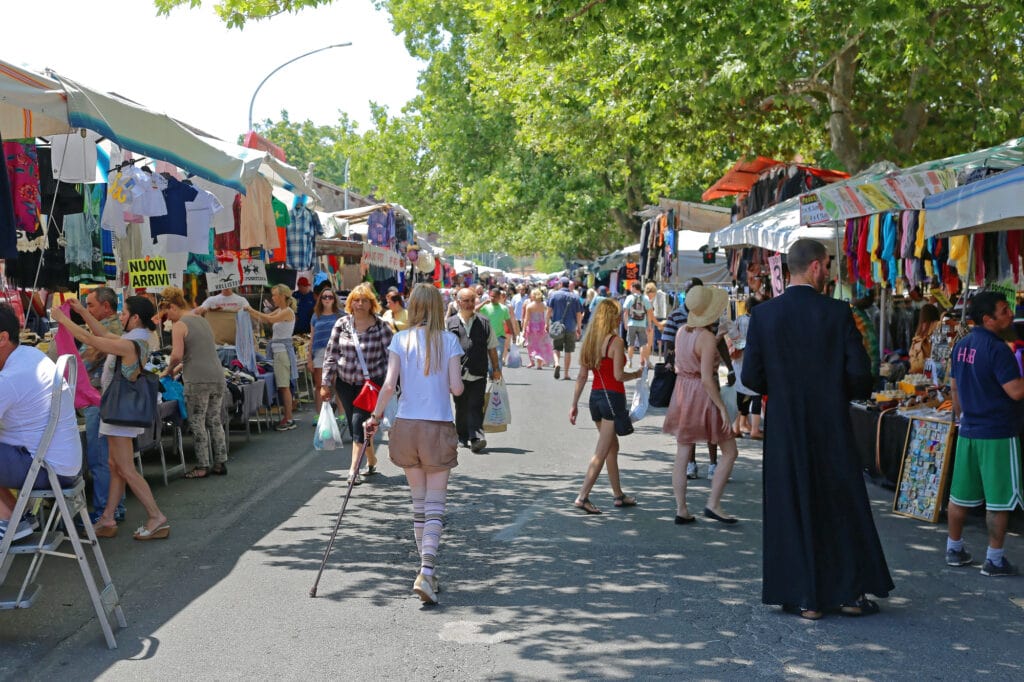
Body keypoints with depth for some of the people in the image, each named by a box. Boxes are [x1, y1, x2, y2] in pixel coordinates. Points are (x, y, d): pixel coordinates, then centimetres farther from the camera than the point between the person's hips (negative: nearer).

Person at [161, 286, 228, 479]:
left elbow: (177, 355, -15)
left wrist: (170, 369, 4)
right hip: (217, 376, 7)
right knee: (215, 421, 13)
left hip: (197, 380, -7)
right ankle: (221, 463, 16)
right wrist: (180, 368, 23)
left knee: (197, 423, 2)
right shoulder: (203, 321, 19)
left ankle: (202, 467, 5)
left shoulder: (179, 326, -6)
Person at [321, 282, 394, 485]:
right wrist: (325, 384, 1)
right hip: (345, 382, 4)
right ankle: (371, 459, 30)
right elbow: (331, 354, 3)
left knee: (359, 420, -15)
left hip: (372, 382, -4)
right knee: (353, 423, 10)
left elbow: (392, 355, -5)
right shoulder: (342, 324, -1)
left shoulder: (380, 326, -8)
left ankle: (354, 467, -12)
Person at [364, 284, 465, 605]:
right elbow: (456, 388, -8)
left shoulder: (400, 339, 0)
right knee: (435, 505, 0)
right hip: (439, 428, -2)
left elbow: (389, 385, -8)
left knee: (419, 502, 15)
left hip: (407, 426, 2)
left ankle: (427, 572, 21)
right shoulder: (449, 340, -3)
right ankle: (426, 572, -15)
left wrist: (375, 417, 4)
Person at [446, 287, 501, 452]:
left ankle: (476, 438, -17)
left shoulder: (484, 323, 9)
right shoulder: (450, 323, 6)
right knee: (461, 408, 10)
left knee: (476, 407, -11)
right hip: (458, 375, 1)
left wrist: (496, 368, 10)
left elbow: (492, 348, 14)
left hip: (478, 376, -1)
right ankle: (462, 437, 23)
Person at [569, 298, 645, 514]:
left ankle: (618, 495, 29)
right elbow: (618, 375, -18)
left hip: (595, 397, 8)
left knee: (612, 447, 20)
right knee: (602, 451, -6)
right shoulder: (616, 341, -13)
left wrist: (574, 404, 10)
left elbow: (582, 376, 8)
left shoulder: (590, 341, 8)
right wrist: (638, 373, 1)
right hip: (613, 397, -8)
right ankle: (583, 497, -11)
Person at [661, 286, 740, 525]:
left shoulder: (682, 332, 3)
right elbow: (706, 379, -22)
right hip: (703, 396, -8)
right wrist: (723, 408, -16)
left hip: (682, 393, 8)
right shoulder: (707, 338, -19)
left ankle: (681, 510, 12)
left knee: (682, 456, 9)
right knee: (730, 452, 6)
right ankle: (713, 504, 2)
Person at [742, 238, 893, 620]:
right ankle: (850, 594, 18)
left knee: (793, 507, 8)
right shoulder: (837, 313, -9)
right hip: (832, 425, -1)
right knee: (843, 506, 12)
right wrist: (851, 392, 12)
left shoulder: (763, 315, -5)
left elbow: (751, 377, -5)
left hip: (785, 428, 1)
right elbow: (859, 372, -11)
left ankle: (805, 598, 10)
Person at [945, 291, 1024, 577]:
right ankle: (994, 560, 5)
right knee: (999, 499, 0)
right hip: (998, 434, -8)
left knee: (961, 495, 14)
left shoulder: (961, 346, 8)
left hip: (968, 431, 8)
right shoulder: (997, 349, -17)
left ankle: (954, 549, 23)